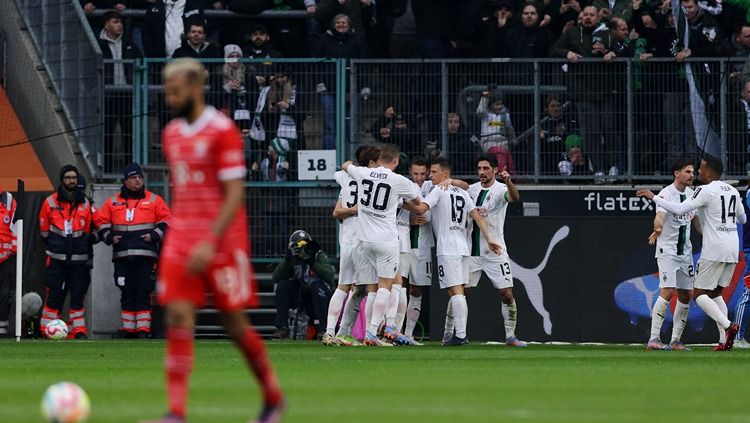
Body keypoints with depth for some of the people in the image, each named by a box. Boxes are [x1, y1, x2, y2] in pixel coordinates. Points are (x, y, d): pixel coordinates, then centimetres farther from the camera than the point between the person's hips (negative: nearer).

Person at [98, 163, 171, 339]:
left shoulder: (154, 200, 9)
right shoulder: (113, 202, 14)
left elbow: (165, 221, 8)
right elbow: (102, 223, 17)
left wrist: (155, 235, -7)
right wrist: (109, 237, 0)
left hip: (145, 255, -2)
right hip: (122, 255, 2)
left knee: (143, 292, -6)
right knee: (127, 293, 5)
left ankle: (143, 328, -5)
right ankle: (127, 328, 11)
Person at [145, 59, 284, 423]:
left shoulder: (223, 131, -11)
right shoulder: (172, 134, 11)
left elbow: (235, 194, -16)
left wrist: (211, 242, -24)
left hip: (222, 243, -6)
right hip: (180, 242, 6)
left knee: (235, 325, 3)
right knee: (178, 320, -8)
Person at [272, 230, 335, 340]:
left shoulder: (319, 256, -8)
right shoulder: (293, 260, 3)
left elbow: (330, 276, -24)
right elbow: (276, 278, -9)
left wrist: (313, 263, -32)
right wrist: (286, 260, -21)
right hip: (299, 296, 3)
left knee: (317, 284, -34)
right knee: (282, 286, -19)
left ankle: (321, 329, -34)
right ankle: (282, 328, -20)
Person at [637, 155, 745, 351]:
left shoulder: (706, 191, -10)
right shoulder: (733, 191, 13)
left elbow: (680, 209, -17)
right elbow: (742, 219, 25)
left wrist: (654, 197, -8)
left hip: (714, 250, -8)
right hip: (732, 249, 8)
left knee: (699, 294, -2)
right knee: (715, 293, 15)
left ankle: (727, 325, -21)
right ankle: (724, 340, 3)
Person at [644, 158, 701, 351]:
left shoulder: (692, 194, 11)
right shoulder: (666, 194, -13)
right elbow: (660, 216, -31)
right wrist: (658, 229, -52)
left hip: (685, 251, 8)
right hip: (667, 250, -8)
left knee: (686, 295, 6)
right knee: (667, 291, -18)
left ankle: (676, 340, 13)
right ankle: (654, 339, -19)